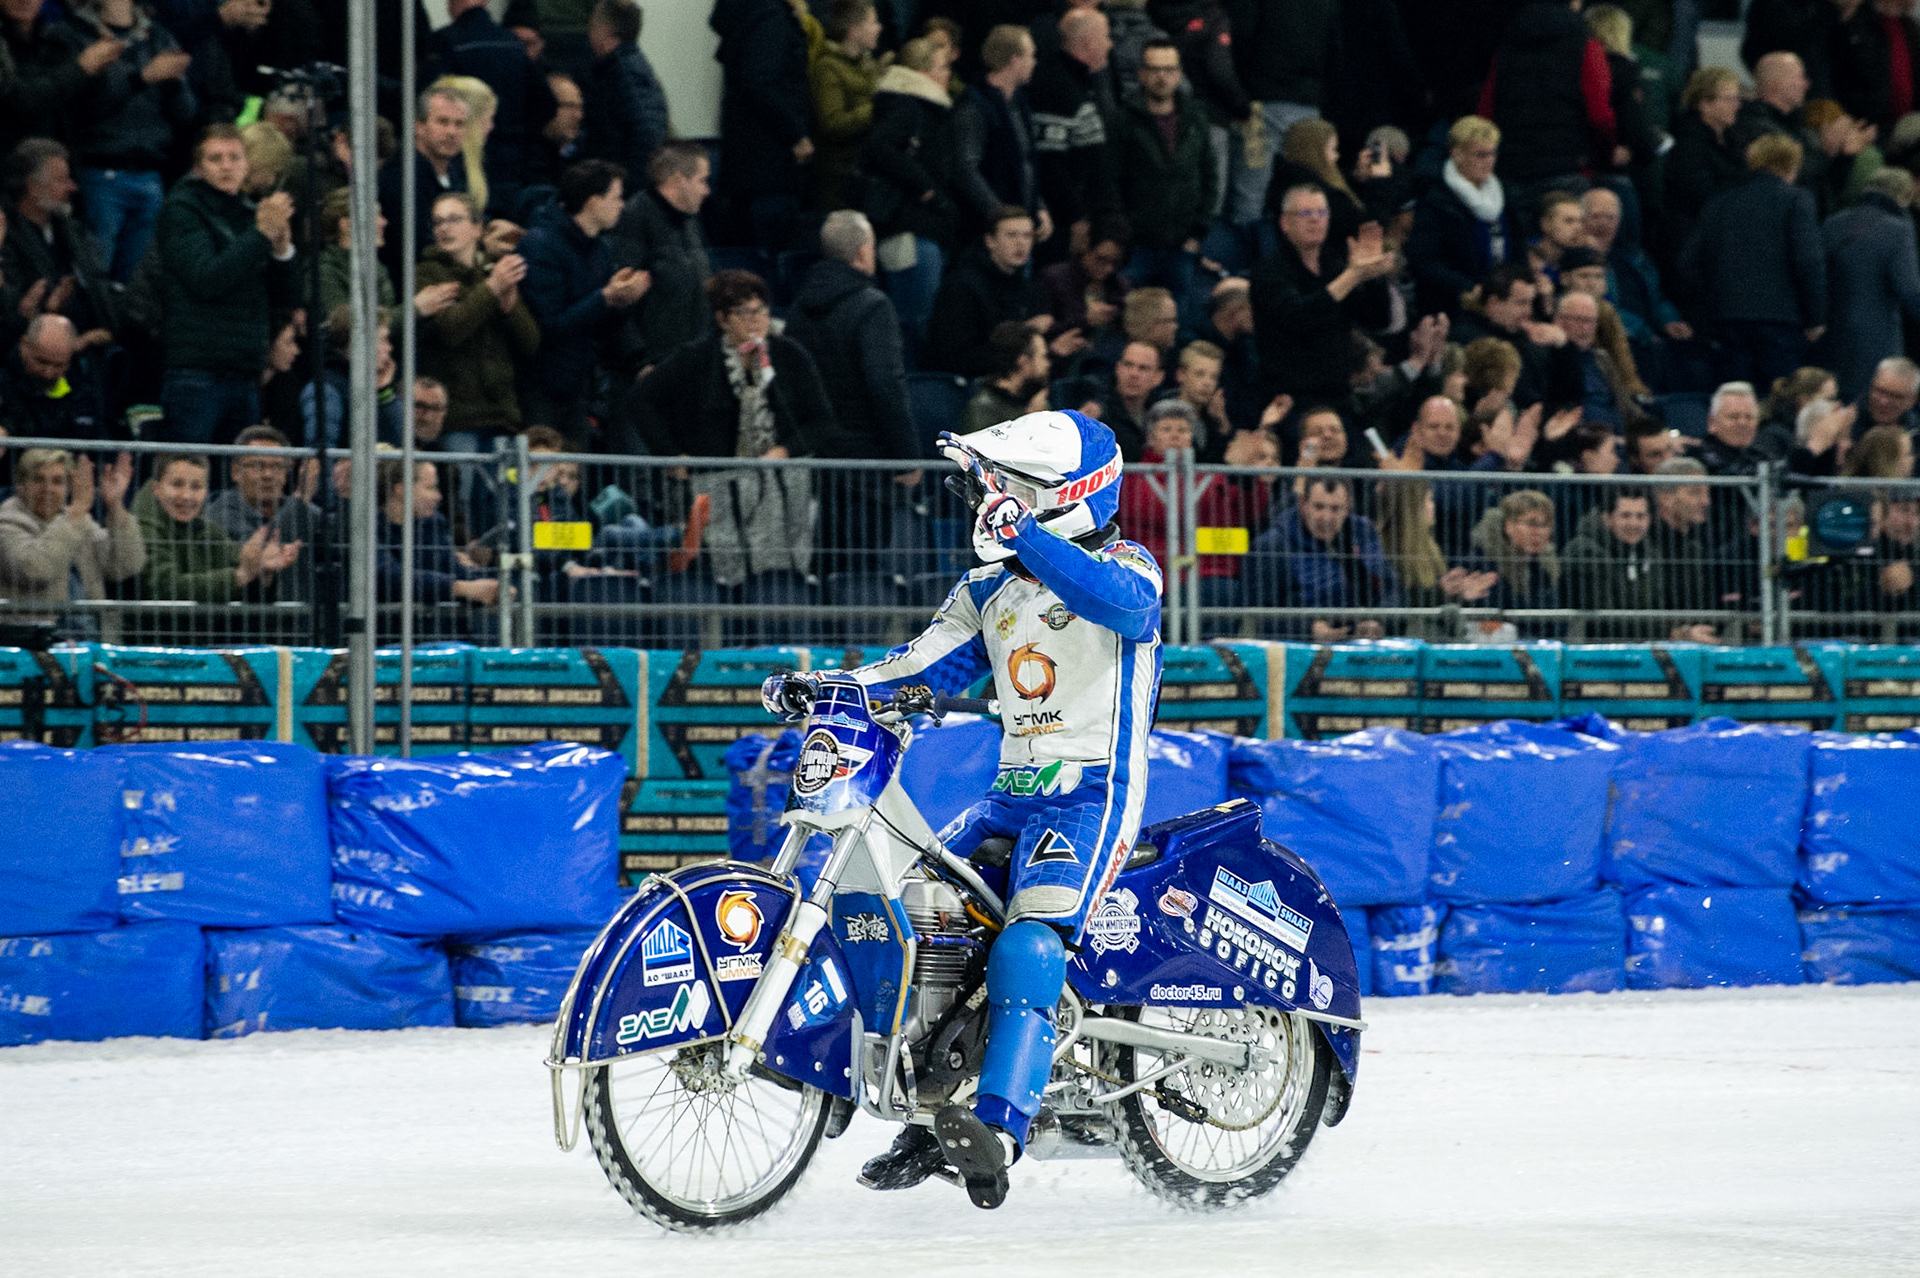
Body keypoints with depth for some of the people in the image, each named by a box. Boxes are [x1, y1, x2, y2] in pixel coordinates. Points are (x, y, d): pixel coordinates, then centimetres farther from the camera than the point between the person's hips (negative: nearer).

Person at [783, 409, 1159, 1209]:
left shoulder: (1124, 566, -5)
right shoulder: (989, 591, 18)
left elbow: (1126, 604, -29)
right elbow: (922, 669, 14)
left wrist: (1018, 529, -35)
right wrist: (823, 690, -2)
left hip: (1093, 795, -8)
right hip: (1012, 795, 8)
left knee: (1027, 948, -28)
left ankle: (996, 1129, -39)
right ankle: (930, 1121, 9)